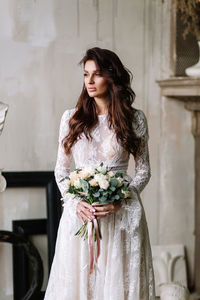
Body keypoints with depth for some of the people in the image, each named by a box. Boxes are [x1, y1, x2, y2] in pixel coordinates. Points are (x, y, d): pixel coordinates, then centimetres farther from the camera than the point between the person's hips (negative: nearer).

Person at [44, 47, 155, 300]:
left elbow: (144, 170, 5)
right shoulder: (71, 118, 5)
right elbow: (61, 169, 8)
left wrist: (119, 201, -9)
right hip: (80, 212, 1)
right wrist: (75, 202, -8)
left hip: (122, 215, -1)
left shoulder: (135, 119, 1)